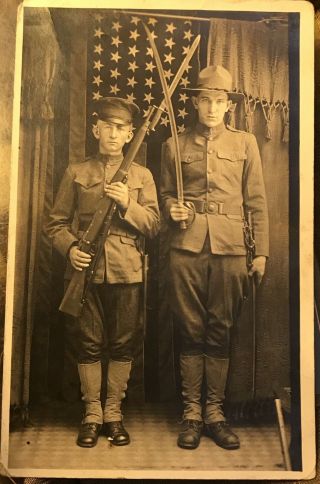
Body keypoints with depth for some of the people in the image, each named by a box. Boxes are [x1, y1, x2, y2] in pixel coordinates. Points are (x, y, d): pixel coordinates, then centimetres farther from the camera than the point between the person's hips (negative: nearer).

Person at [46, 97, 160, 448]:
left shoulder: (141, 175, 9)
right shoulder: (76, 173, 8)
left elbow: (153, 225, 2)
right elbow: (56, 223, 7)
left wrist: (127, 204, -13)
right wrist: (70, 248, -11)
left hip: (126, 271, 1)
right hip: (86, 269, 0)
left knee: (122, 345, 5)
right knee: (89, 345, 5)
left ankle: (113, 413, 19)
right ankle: (92, 414, 19)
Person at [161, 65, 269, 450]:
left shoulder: (245, 143, 11)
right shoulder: (175, 145, 11)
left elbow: (257, 202, 9)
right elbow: (164, 194, 18)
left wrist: (261, 252, 5)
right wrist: (172, 210, -5)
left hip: (230, 249, 0)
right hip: (187, 248, 0)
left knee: (220, 332, 5)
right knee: (191, 331, 4)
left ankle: (215, 413, 16)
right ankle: (191, 413, 15)